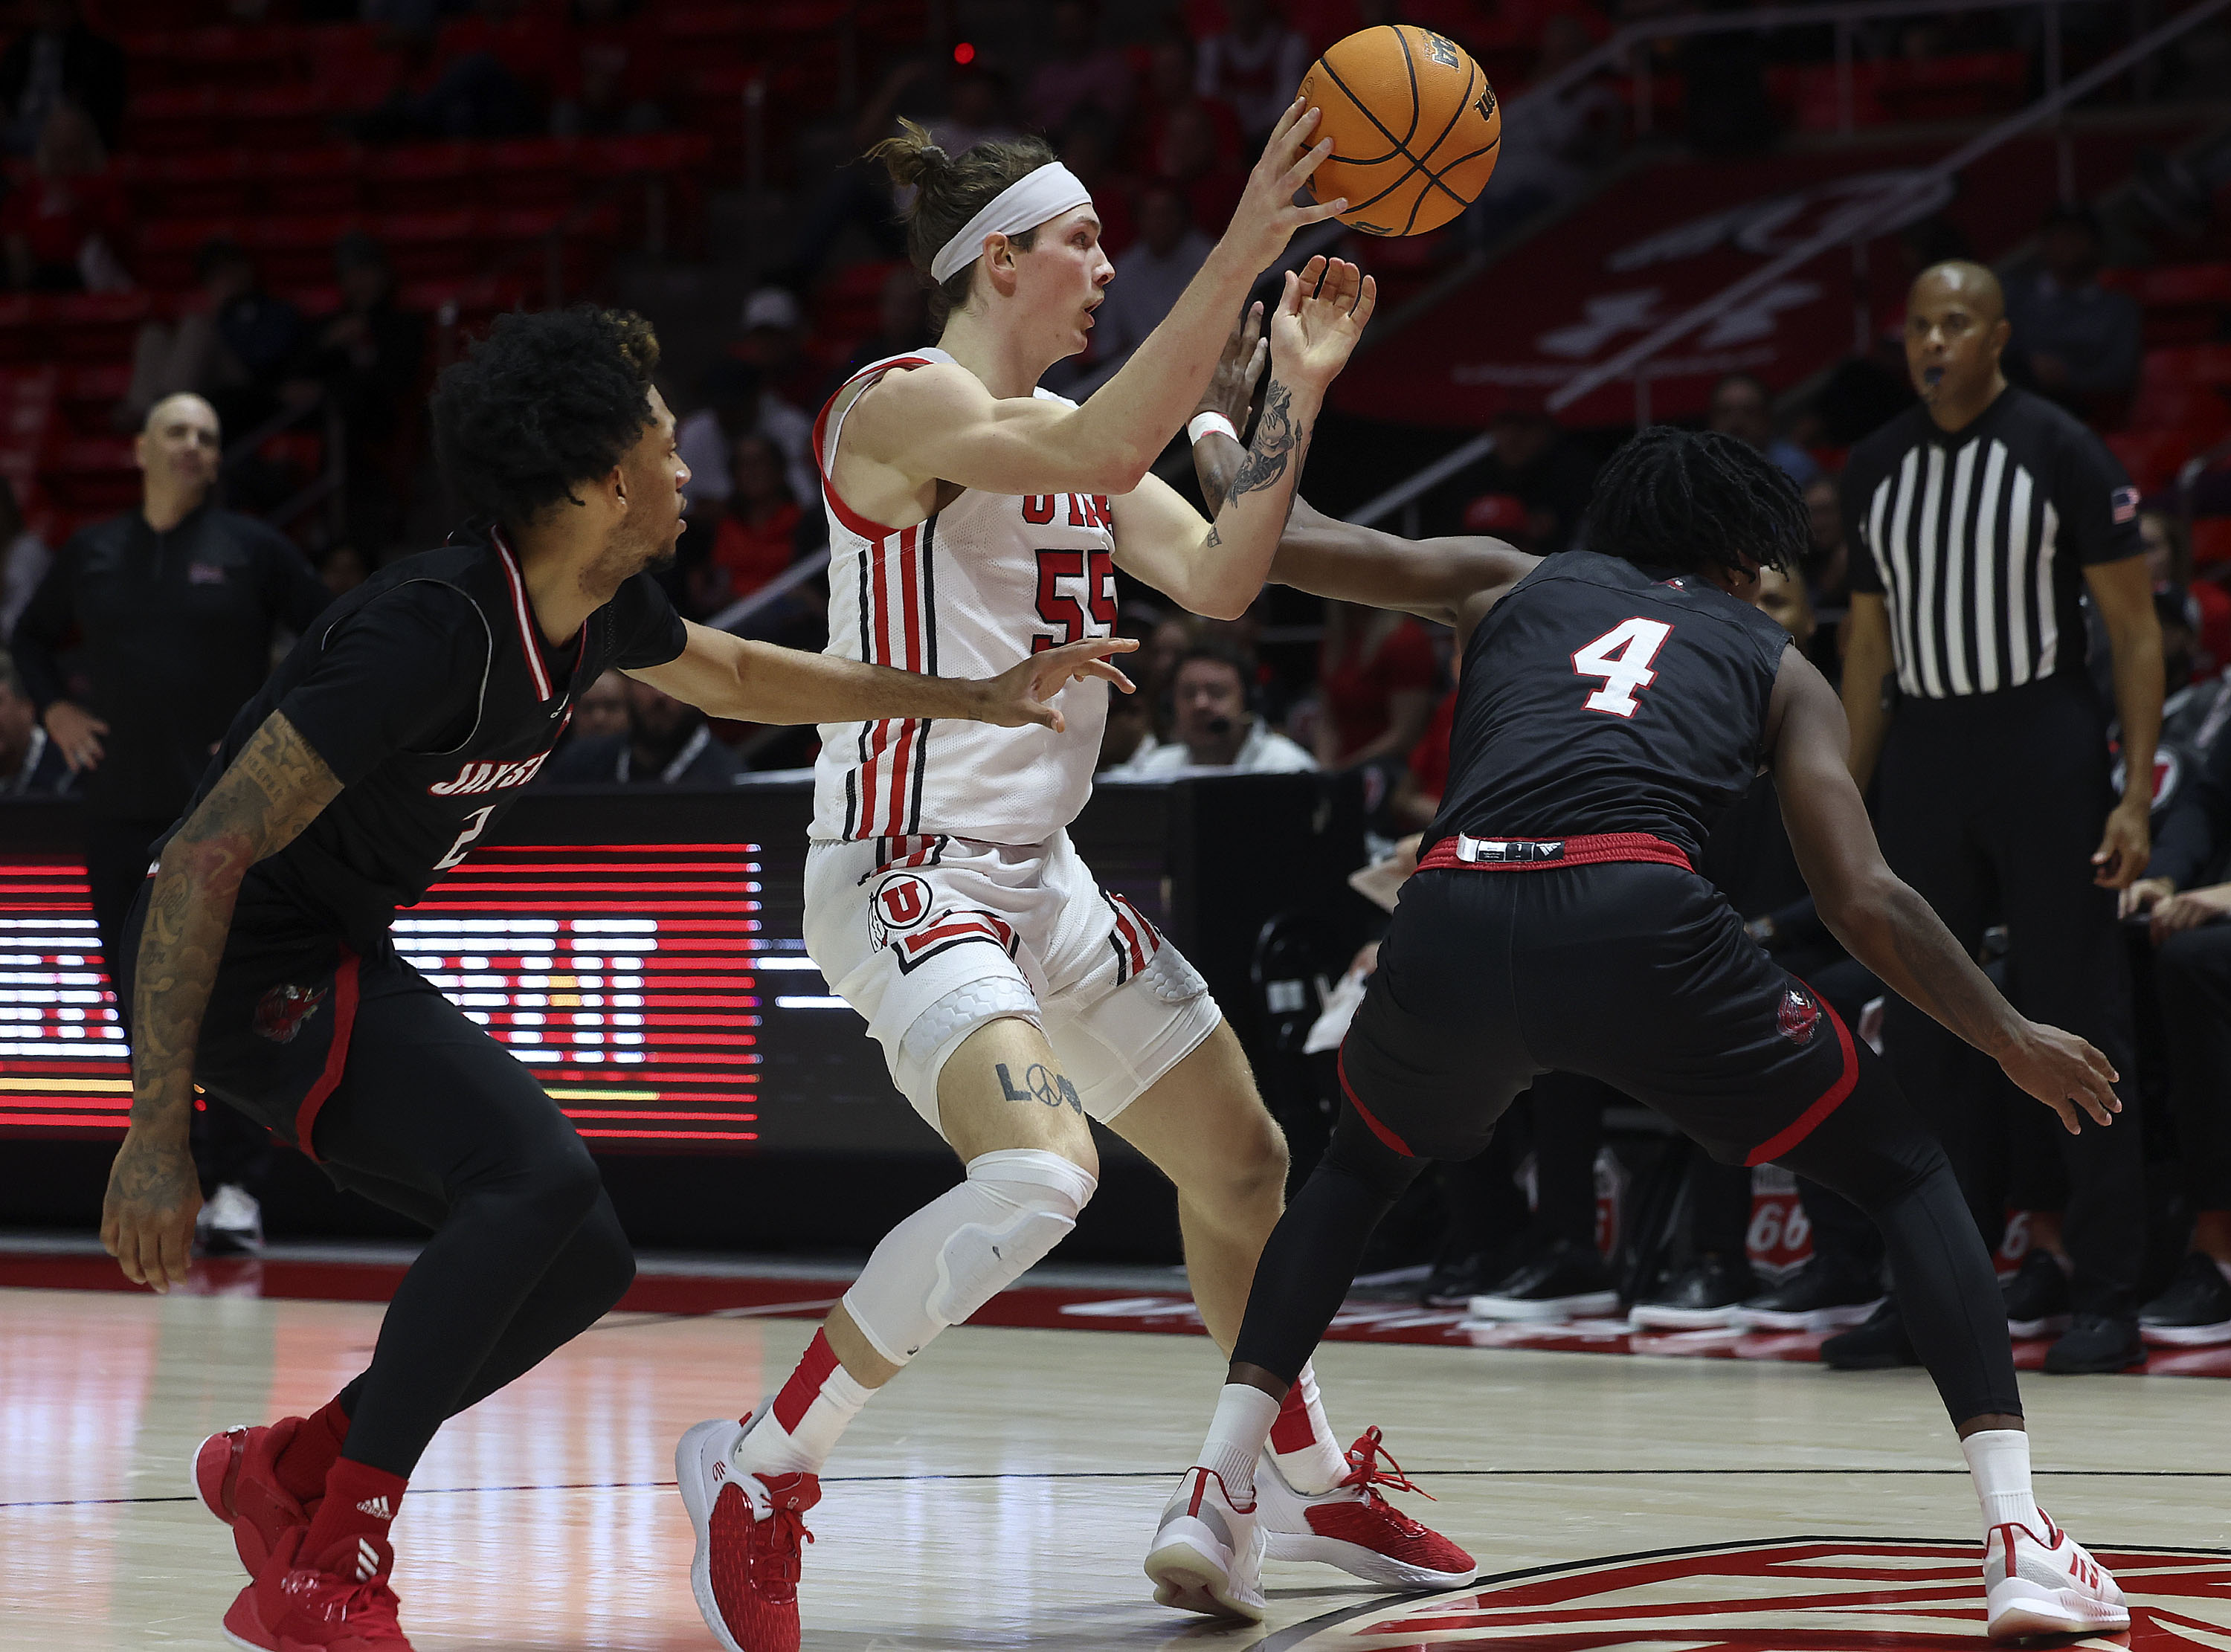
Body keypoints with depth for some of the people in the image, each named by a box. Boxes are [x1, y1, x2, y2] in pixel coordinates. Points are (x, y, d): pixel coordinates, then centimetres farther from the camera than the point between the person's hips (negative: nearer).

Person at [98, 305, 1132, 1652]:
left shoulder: (595, 609, 0)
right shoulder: (436, 628, -28)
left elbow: (740, 678, 25)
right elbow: (206, 852, -28)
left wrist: (975, 698, 22)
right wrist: (158, 1132, -30)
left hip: (342, 962, 9)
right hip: (249, 971, -9)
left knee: (584, 1260, 5)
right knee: (538, 1172, -25)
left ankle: (283, 1472, 16)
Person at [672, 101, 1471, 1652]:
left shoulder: (1073, 423, 13)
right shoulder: (902, 403, -14)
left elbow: (1217, 578, 6)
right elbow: (1100, 454, -31)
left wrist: (1298, 390, -3)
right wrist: (1238, 253, -34)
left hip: (1040, 873, 9)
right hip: (905, 871, -9)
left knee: (1245, 1164, 17)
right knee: (1039, 1175, -30)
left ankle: (1311, 1480, 39)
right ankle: (759, 1471, -16)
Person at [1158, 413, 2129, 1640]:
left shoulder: (1508, 581, 32)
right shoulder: (1776, 666, 27)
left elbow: (1277, 539, 28)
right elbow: (1863, 902, 17)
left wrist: (1223, 452, 51)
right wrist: (2014, 1043, 29)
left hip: (1453, 923, 2)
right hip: (1636, 917, -2)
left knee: (1357, 1170, 34)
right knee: (1904, 1178, 17)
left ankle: (1216, 1492, 19)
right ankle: (2020, 1539, 3)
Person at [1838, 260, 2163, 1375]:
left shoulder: (2060, 450, -5)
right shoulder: (1878, 465, 9)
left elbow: (2134, 627, -6)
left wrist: (2136, 795, -13)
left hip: (2043, 747, -5)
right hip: (1922, 749, 5)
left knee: (2078, 1021, -3)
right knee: (1920, 1031, 5)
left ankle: (2107, 1298, 1)